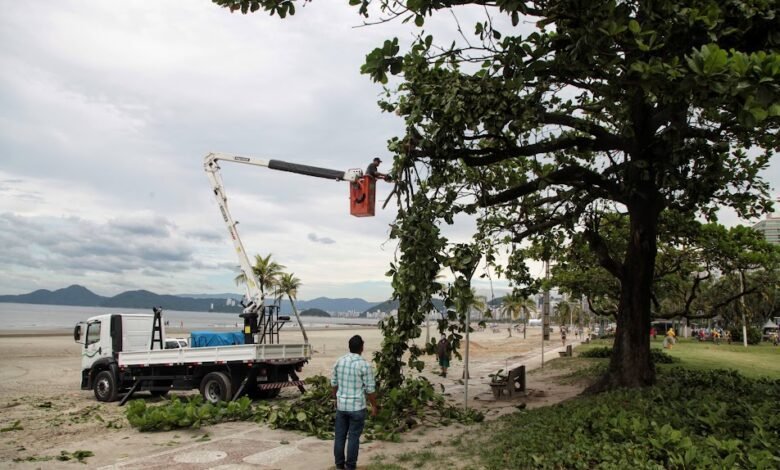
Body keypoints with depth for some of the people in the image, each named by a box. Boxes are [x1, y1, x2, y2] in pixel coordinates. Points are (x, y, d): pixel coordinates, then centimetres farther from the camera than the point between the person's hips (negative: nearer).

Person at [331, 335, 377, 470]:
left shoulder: (339, 361, 1)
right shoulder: (364, 365, -15)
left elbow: (333, 383, 10)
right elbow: (370, 389, -11)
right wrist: (374, 405, 2)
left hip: (341, 405, 5)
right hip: (357, 407, -5)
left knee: (340, 436, 13)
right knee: (353, 437, 6)